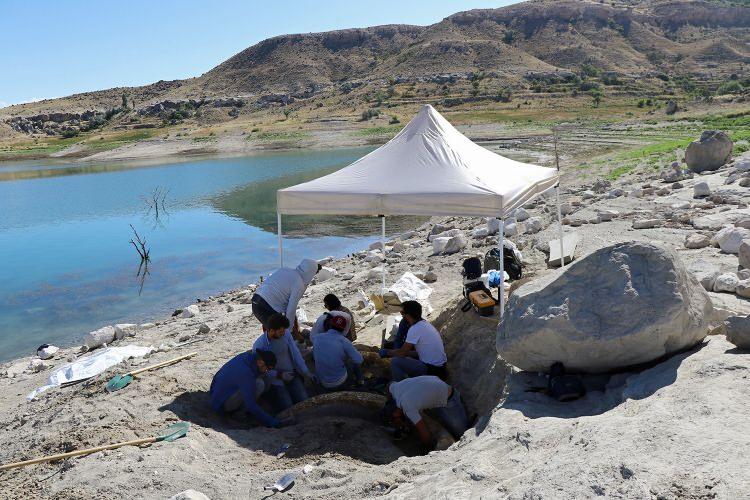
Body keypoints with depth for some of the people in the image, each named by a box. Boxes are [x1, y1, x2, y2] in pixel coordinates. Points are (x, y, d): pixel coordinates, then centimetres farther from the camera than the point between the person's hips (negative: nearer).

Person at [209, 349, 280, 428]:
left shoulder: (245, 356, -6)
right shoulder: (246, 373, -31)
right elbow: (251, 406, -31)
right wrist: (270, 421, -26)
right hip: (221, 405, -10)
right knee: (259, 384, -24)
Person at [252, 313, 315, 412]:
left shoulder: (285, 333, -9)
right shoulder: (259, 346, -20)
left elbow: (295, 353, 1)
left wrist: (305, 372, 0)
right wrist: (280, 375, -24)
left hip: (291, 374, 4)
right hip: (274, 379, -4)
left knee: (304, 401, -12)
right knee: (287, 407, -17)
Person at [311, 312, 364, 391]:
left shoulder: (316, 337, -8)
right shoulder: (343, 341, -17)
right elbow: (359, 360, -16)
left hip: (325, 386, 3)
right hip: (341, 384, -3)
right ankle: (359, 382, 39)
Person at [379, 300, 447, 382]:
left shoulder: (414, 329, -19)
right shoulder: (425, 324, 10)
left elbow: (402, 353, -14)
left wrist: (387, 352, 3)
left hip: (432, 371, -9)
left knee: (396, 362, -9)